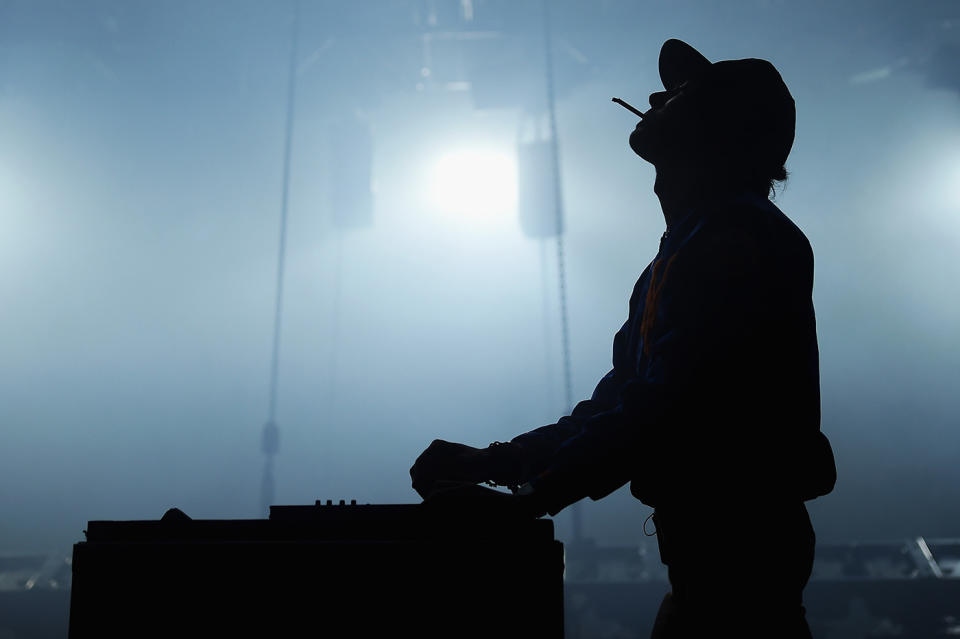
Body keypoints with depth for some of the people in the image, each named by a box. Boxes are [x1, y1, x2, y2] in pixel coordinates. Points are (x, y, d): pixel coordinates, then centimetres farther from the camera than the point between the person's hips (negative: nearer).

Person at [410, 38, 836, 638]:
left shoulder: (739, 239, -15)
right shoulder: (681, 252, 17)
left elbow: (665, 407, -24)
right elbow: (617, 401, 16)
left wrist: (535, 495, -18)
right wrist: (496, 460, 8)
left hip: (739, 542, -9)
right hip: (705, 544, 9)